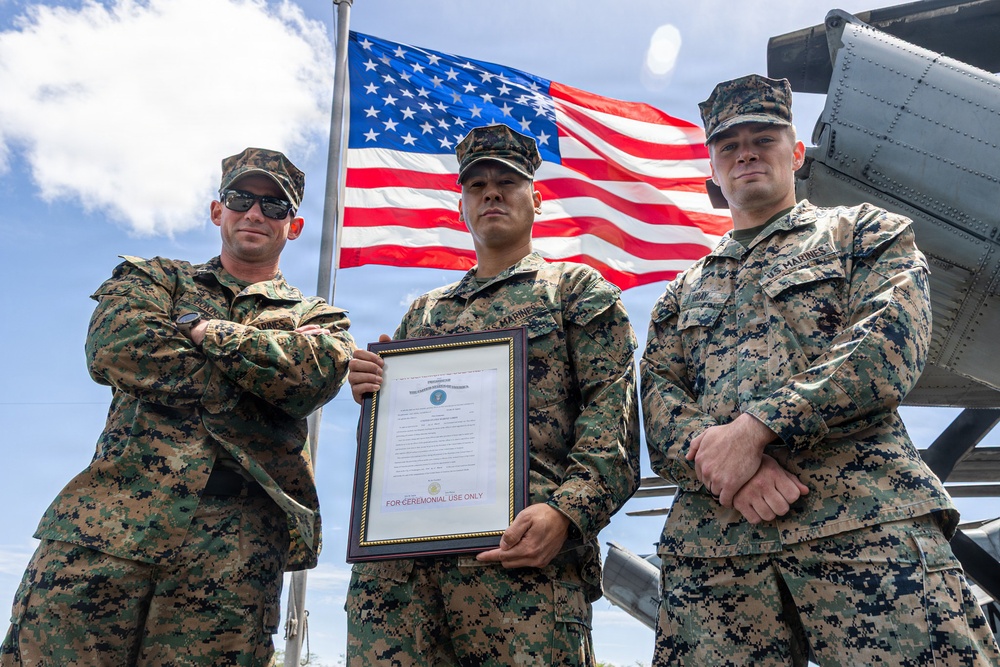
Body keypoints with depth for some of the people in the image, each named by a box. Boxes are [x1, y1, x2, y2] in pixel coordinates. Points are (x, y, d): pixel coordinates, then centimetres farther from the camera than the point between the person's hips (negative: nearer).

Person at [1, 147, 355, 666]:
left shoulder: (317, 317, 21)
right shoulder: (152, 278, 22)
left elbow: (315, 374, -4)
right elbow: (114, 346, -2)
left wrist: (209, 331, -1)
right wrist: (263, 373, 0)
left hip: (236, 538, 0)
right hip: (116, 513, 1)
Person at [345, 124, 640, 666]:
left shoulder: (578, 288, 14)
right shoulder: (423, 311, 27)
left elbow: (611, 413, 0)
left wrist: (566, 511, -17)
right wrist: (369, 389, 5)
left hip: (520, 546, -3)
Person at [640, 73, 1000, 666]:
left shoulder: (865, 232, 16)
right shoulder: (683, 292, 24)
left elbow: (893, 341, -3)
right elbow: (658, 398, 11)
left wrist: (756, 427, -14)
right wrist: (724, 464, -12)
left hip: (865, 518, -2)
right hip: (710, 541, 3)